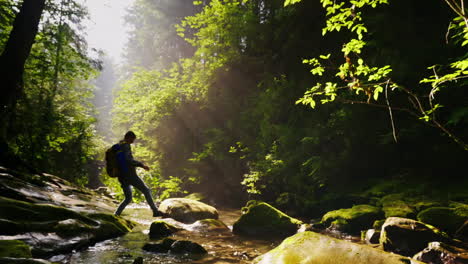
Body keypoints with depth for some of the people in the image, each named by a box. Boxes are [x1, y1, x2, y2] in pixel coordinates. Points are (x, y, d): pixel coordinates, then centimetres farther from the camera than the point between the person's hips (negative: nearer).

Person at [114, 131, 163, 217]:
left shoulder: (117, 147, 18)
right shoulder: (126, 146, -10)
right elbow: (128, 159, -24)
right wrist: (142, 165, -22)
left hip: (121, 177, 9)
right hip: (130, 175, -9)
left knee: (128, 199, 17)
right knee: (146, 191, 1)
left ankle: (116, 214, 3)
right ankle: (155, 211, 1)